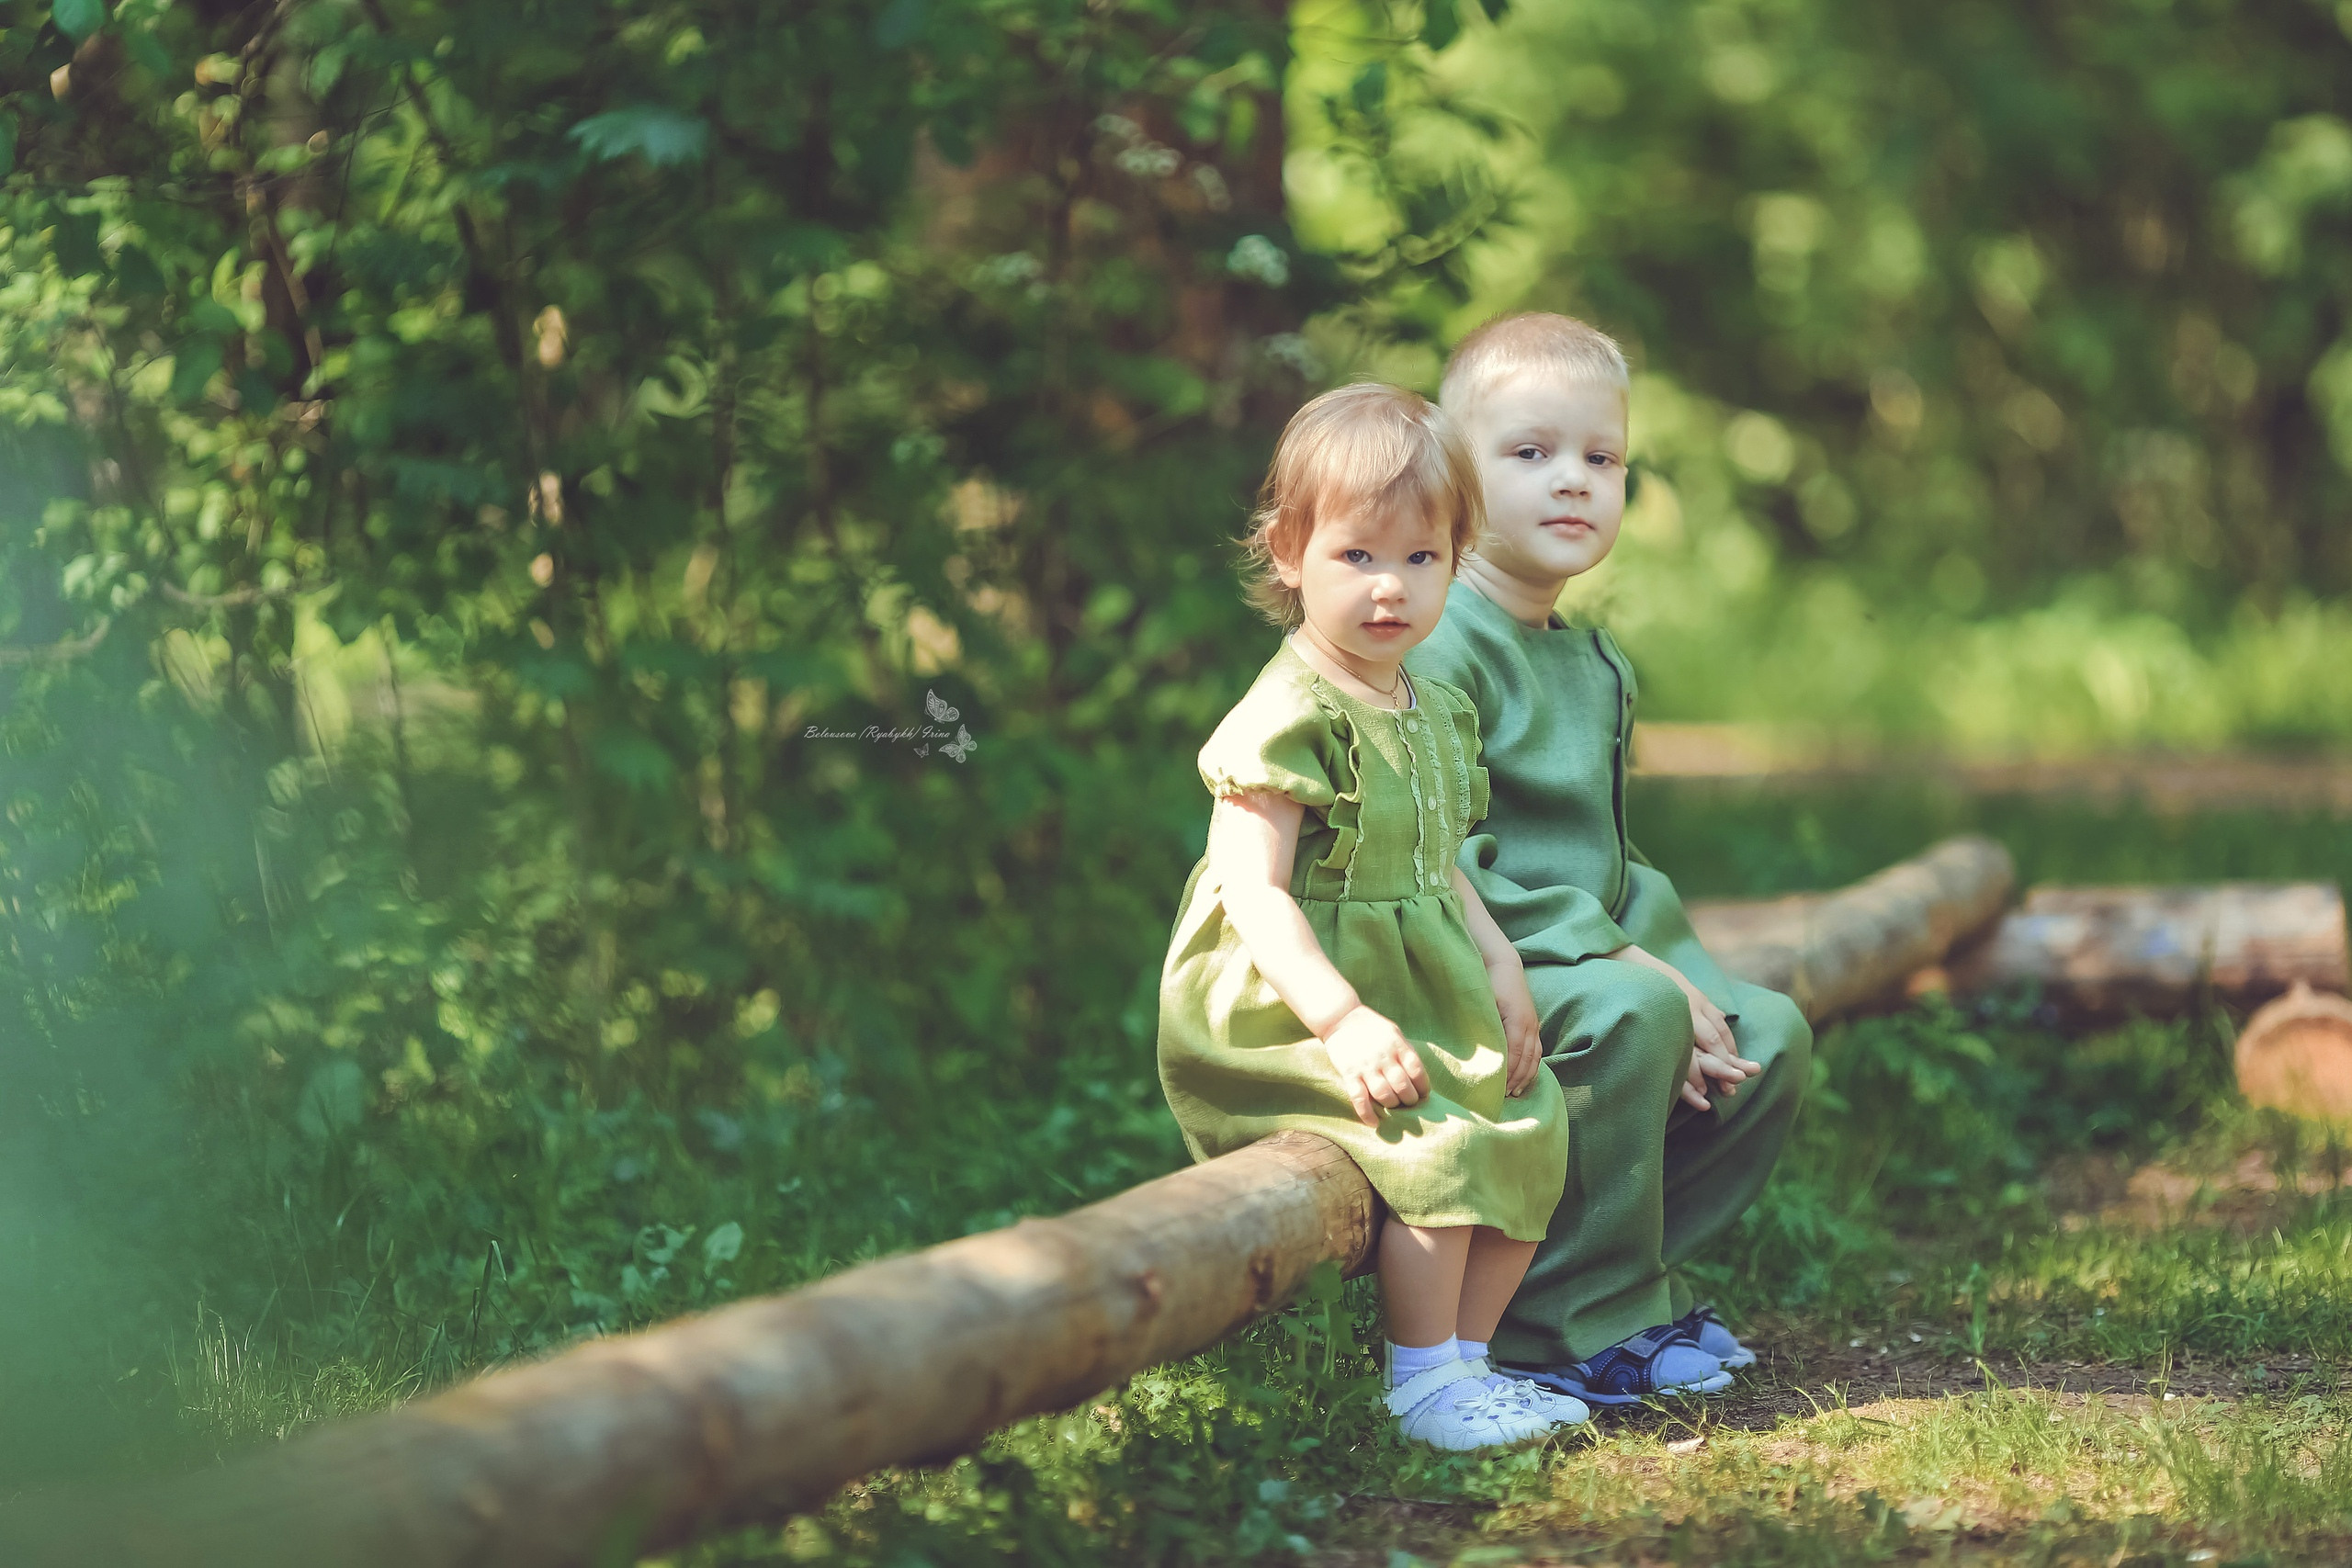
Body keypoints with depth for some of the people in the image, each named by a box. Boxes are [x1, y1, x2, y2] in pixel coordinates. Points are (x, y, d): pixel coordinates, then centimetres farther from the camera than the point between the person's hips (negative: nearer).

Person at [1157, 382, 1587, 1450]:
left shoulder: (1435, 711, 12)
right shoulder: (1286, 720, -17)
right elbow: (1252, 892, -23)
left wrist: (1499, 965, 8)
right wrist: (1342, 1020, -30)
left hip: (1420, 995, 9)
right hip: (1284, 1012, -9)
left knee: (1532, 1126, 4)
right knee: (1440, 1142, -22)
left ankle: (1467, 1354, 14)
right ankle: (1422, 1381, -9)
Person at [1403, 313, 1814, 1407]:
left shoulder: (1596, 663, 18)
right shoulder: (1440, 648, -13)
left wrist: (1687, 983, 3)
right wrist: (1619, 964, -23)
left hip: (1595, 958, 9)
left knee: (1770, 1035, -1)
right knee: (1627, 1017, -32)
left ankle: (1629, 1281, 7)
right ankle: (1569, 1327, -20)